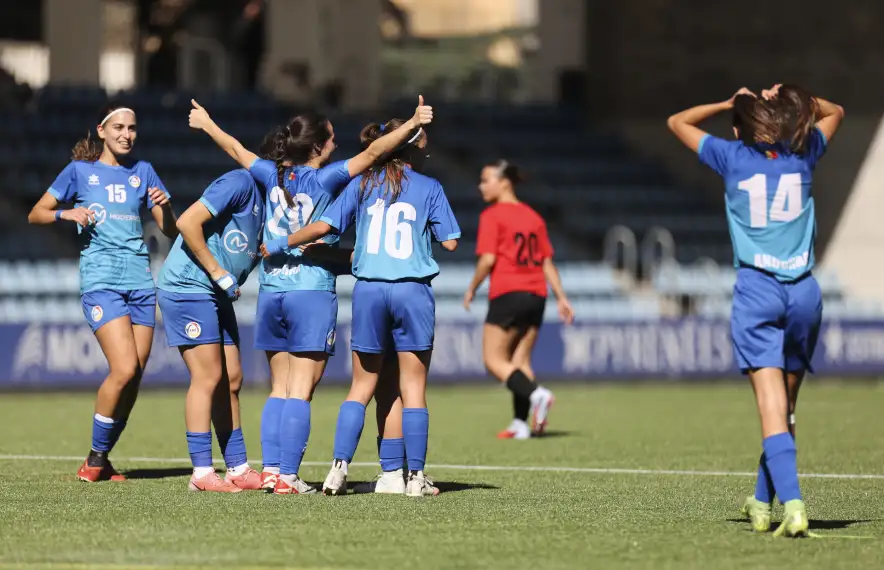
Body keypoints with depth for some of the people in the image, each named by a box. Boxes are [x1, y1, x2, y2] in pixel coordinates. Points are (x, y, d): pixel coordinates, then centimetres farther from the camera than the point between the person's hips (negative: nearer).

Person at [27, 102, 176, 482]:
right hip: (100, 281, -4)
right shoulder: (80, 171, 5)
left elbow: (170, 230, 12)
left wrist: (164, 206, -9)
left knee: (134, 376, -1)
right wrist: (66, 213, -11)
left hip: (141, 280, 4)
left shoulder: (143, 171, 13)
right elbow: (36, 214, 9)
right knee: (124, 369, -18)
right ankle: (96, 457, -3)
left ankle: (102, 457, 13)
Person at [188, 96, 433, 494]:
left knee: (280, 389, 12)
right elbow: (372, 153, -15)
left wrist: (206, 124, 39)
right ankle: (287, 477, -9)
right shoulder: (323, 179, -8)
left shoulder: (273, 176, 7)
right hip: (312, 293, -6)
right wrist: (412, 125, -17)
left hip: (271, 293, 6)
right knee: (300, 391, -5)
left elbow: (237, 150, 23)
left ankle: (271, 468, 7)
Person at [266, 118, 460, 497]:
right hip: (412, 291, -2)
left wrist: (279, 245, 13)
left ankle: (339, 467, 0)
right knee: (413, 387, 4)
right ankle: (415, 476, 2)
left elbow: (323, 226, 1)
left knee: (362, 385, 11)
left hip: (368, 290, 2)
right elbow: (450, 241, 0)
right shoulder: (429, 188, 2)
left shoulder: (362, 184, 7)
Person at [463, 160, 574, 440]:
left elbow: (487, 259, -13)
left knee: (494, 359, -1)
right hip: (536, 294, 7)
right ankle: (521, 423, 3)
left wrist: (472, 289, 0)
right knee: (520, 360, 10)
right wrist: (562, 298, 15)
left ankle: (536, 394, -23)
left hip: (507, 294, -7)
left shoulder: (492, 216, -5)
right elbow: (547, 262, 13)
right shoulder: (533, 217, 14)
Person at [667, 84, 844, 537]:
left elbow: (677, 121, 18)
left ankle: (793, 505, -28)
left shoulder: (732, 157, 3)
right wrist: (791, 100, 17)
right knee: (785, 405, 14)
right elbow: (834, 112, 29)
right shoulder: (802, 155, 8)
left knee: (772, 406, -12)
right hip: (804, 291, 3)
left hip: (757, 291, -3)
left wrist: (729, 105, 20)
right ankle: (762, 503, 25)